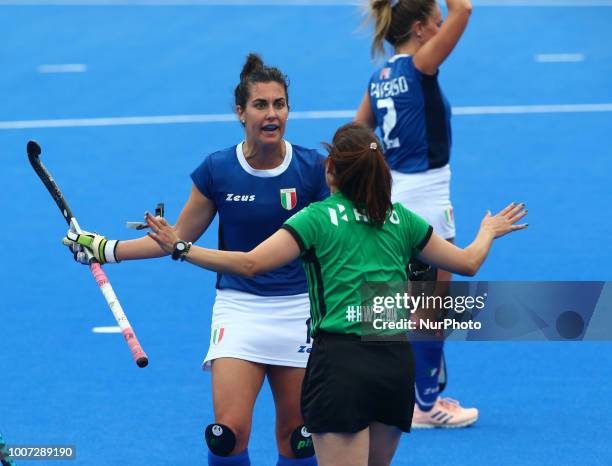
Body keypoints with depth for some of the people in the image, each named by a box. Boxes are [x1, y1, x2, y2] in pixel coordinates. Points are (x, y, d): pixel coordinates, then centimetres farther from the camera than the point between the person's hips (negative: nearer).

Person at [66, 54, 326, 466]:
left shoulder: (312, 169, -6)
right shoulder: (217, 170, -4)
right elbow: (179, 239, 8)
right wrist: (106, 250, 7)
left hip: (299, 310, 0)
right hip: (239, 307, 0)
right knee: (229, 431, -15)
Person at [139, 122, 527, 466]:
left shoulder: (317, 218, -1)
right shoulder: (402, 220, 12)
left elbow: (249, 264, -10)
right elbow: (468, 263, 23)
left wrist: (181, 249, -1)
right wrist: (489, 232, 44)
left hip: (341, 360, -5)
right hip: (397, 361, 5)